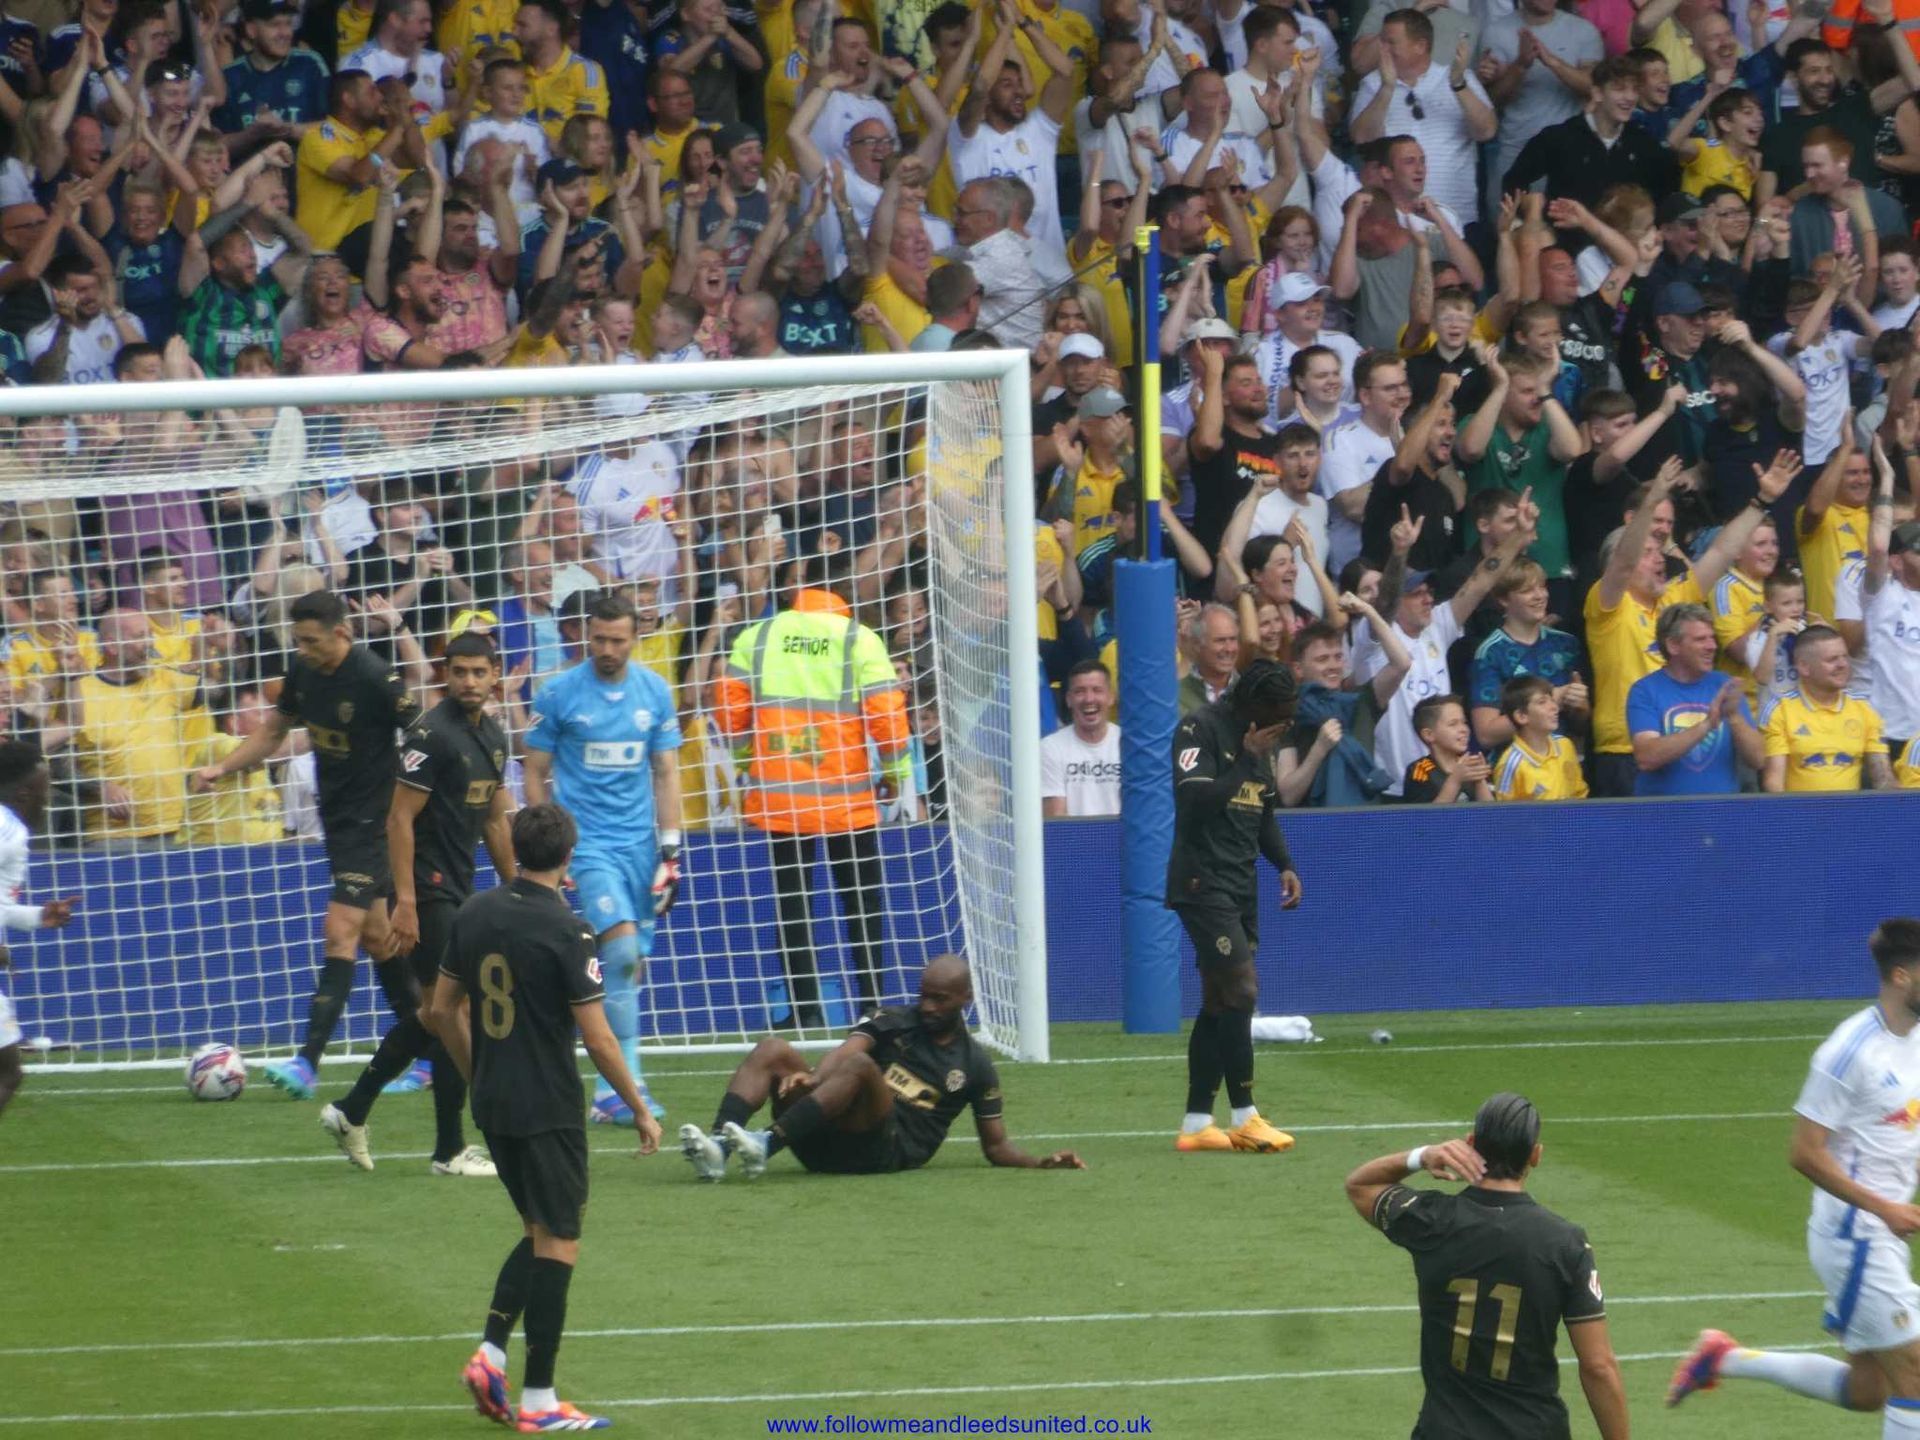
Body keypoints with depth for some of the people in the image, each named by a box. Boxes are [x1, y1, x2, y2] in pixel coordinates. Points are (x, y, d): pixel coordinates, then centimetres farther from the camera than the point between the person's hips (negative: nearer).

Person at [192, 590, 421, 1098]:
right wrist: (220, 768, 5)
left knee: (340, 933, -13)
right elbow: (272, 731, 16)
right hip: (336, 817, 8)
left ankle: (308, 1062, -17)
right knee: (375, 937, 13)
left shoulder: (375, 679, -20)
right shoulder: (302, 669, 2)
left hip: (371, 822, -8)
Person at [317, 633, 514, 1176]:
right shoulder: (432, 734, -15)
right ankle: (450, 1149, 1)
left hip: (459, 888, 9)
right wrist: (404, 901, -23)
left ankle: (351, 1110, 23)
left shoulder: (493, 737, 11)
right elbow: (400, 818, -18)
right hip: (428, 890, -9)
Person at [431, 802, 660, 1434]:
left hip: (492, 1104, 7)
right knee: (558, 1245, 1)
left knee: (540, 1233, 20)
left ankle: (490, 1353, 5)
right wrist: (640, 1109, -4)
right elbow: (597, 1037, -14)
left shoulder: (475, 914, 3)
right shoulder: (565, 931, -16)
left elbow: (444, 1009, 12)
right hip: (548, 1110, -7)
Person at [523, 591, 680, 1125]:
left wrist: (670, 850, 5)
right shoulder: (559, 694, -4)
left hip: (640, 842, 4)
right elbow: (535, 774, 2)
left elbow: (666, 773, 10)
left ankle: (611, 1091, 14)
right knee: (622, 949, -19)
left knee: (629, 967, 4)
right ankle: (628, 1084, -19)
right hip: (585, 838, -4)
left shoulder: (655, 692, 6)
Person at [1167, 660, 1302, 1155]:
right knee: (1240, 989, -14)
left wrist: (1284, 864, 11)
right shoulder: (1200, 729, -11)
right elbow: (1194, 800, -22)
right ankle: (1244, 1117, -11)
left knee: (1219, 1003, 7)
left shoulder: (1257, 739, 15)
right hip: (1202, 884, -9)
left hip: (1240, 886, 9)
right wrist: (1247, 759, -19)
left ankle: (1196, 1123, 10)